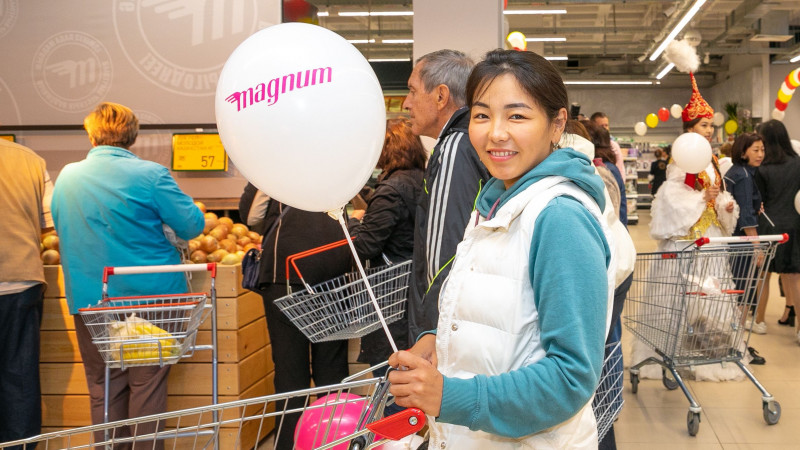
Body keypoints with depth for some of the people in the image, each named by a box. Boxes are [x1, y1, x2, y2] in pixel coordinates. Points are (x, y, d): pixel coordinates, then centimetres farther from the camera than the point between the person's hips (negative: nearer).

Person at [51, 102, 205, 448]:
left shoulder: (66, 176, 4)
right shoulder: (151, 175, -12)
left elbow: (59, 228, 17)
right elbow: (192, 226, -9)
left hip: (89, 299, 4)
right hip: (147, 295, -4)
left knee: (103, 387, 14)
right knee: (147, 384, 7)